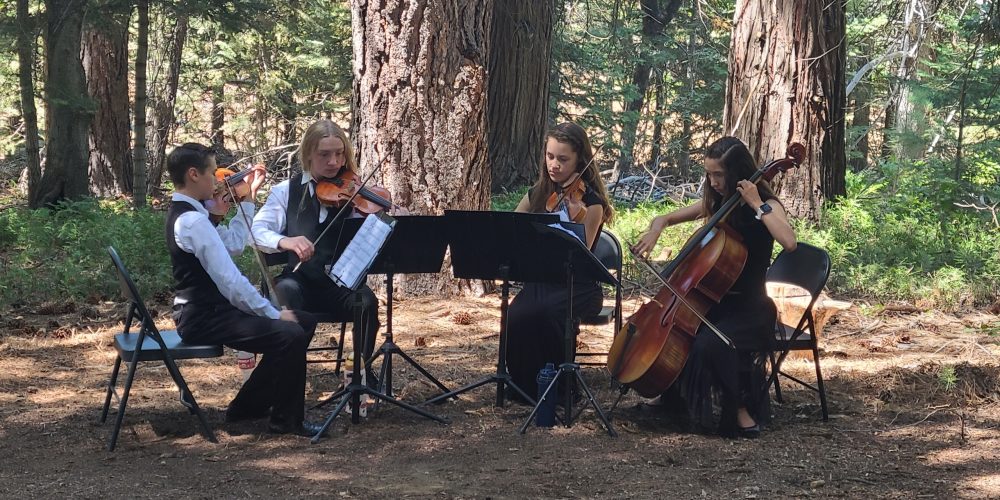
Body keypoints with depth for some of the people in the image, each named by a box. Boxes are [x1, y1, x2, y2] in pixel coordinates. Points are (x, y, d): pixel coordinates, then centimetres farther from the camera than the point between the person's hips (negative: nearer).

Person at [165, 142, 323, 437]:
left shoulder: (185, 214, 10)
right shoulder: (193, 221, -22)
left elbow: (233, 244, 18)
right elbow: (230, 281, -25)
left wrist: (247, 200, 17)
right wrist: (274, 313, -18)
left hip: (210, 309, 11)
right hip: (203, 318, -11)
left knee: (304, 321, 9)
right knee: (289, 334, -23)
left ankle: (248, 407, 16)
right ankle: (287, 420, -4)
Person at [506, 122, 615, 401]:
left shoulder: (590, 202, -8)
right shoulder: (538, 194, 9)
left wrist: (575, 218, -30)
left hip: (578, 287, -4)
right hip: (540, 281, 4)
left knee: (543, 315, -36)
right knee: (515, 317, -30)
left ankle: (561, 386, -16)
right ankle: (524, 386, -10)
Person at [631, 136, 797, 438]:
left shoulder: (766, 205, -10)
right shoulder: (716, 203, 8)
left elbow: (789, 242, -31)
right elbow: (665, 218, 15)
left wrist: (758, 206, -27)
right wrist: (655, 230, -8)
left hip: (749, 307, -7)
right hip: (714, 299, 7)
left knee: (709, 344, -32)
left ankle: (740, 409, -13)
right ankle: (678, 395, 10)